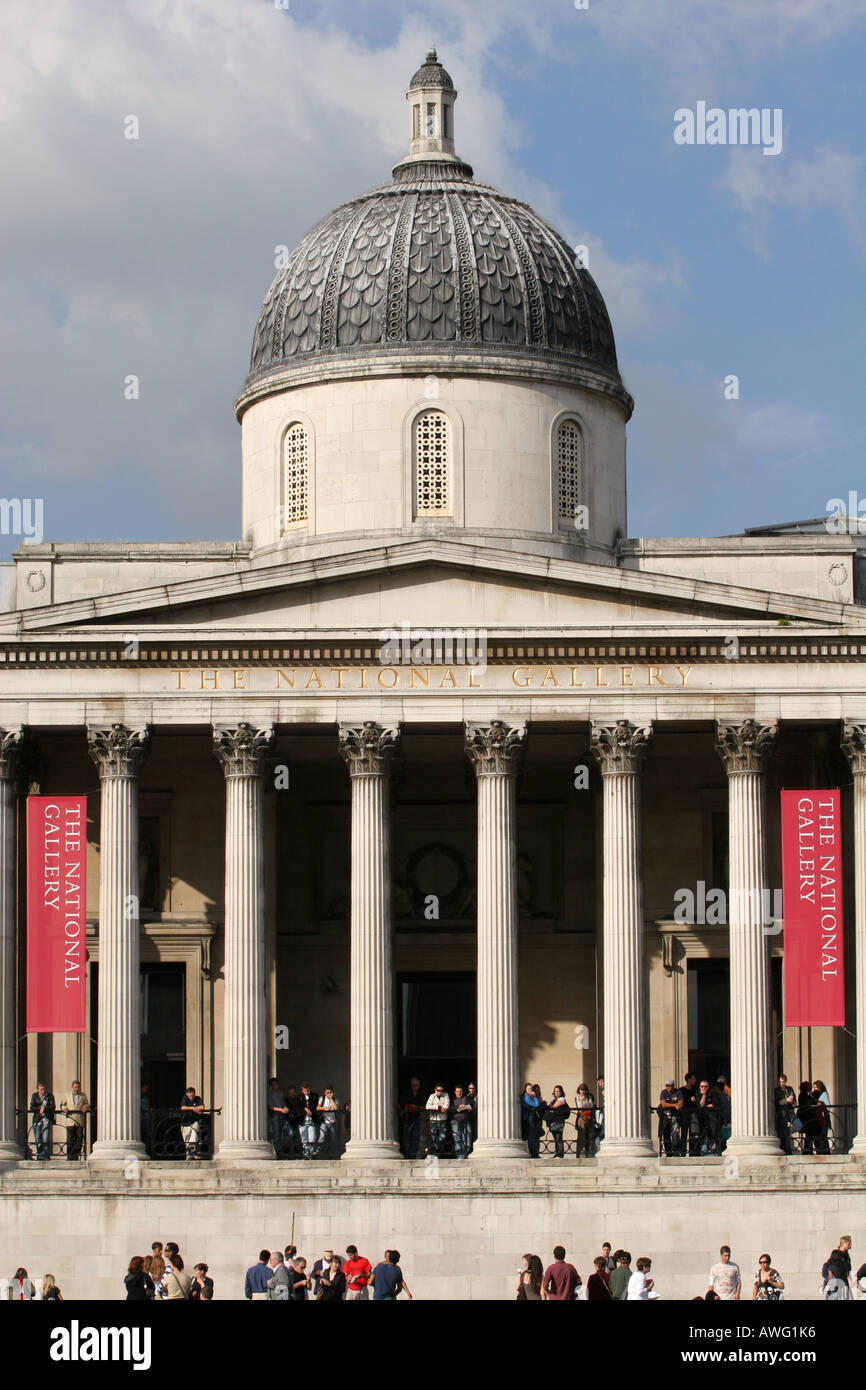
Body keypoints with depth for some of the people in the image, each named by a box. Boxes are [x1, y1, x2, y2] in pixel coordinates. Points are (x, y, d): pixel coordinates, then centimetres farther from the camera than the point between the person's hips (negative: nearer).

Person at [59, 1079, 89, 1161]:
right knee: (70, 1139, -4)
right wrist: (64, 1108, -2)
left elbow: (87, 1104, 17)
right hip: (70, 1120, -1)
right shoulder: (67, 1095, 15)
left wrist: (85, 1107, -7)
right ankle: (69, 1155, 0)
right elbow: (62, 1104, 21)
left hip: (80, 1121, 1)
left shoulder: (83, 1095, 16)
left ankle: (76, 1155, 3)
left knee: (79, 1138, -4)